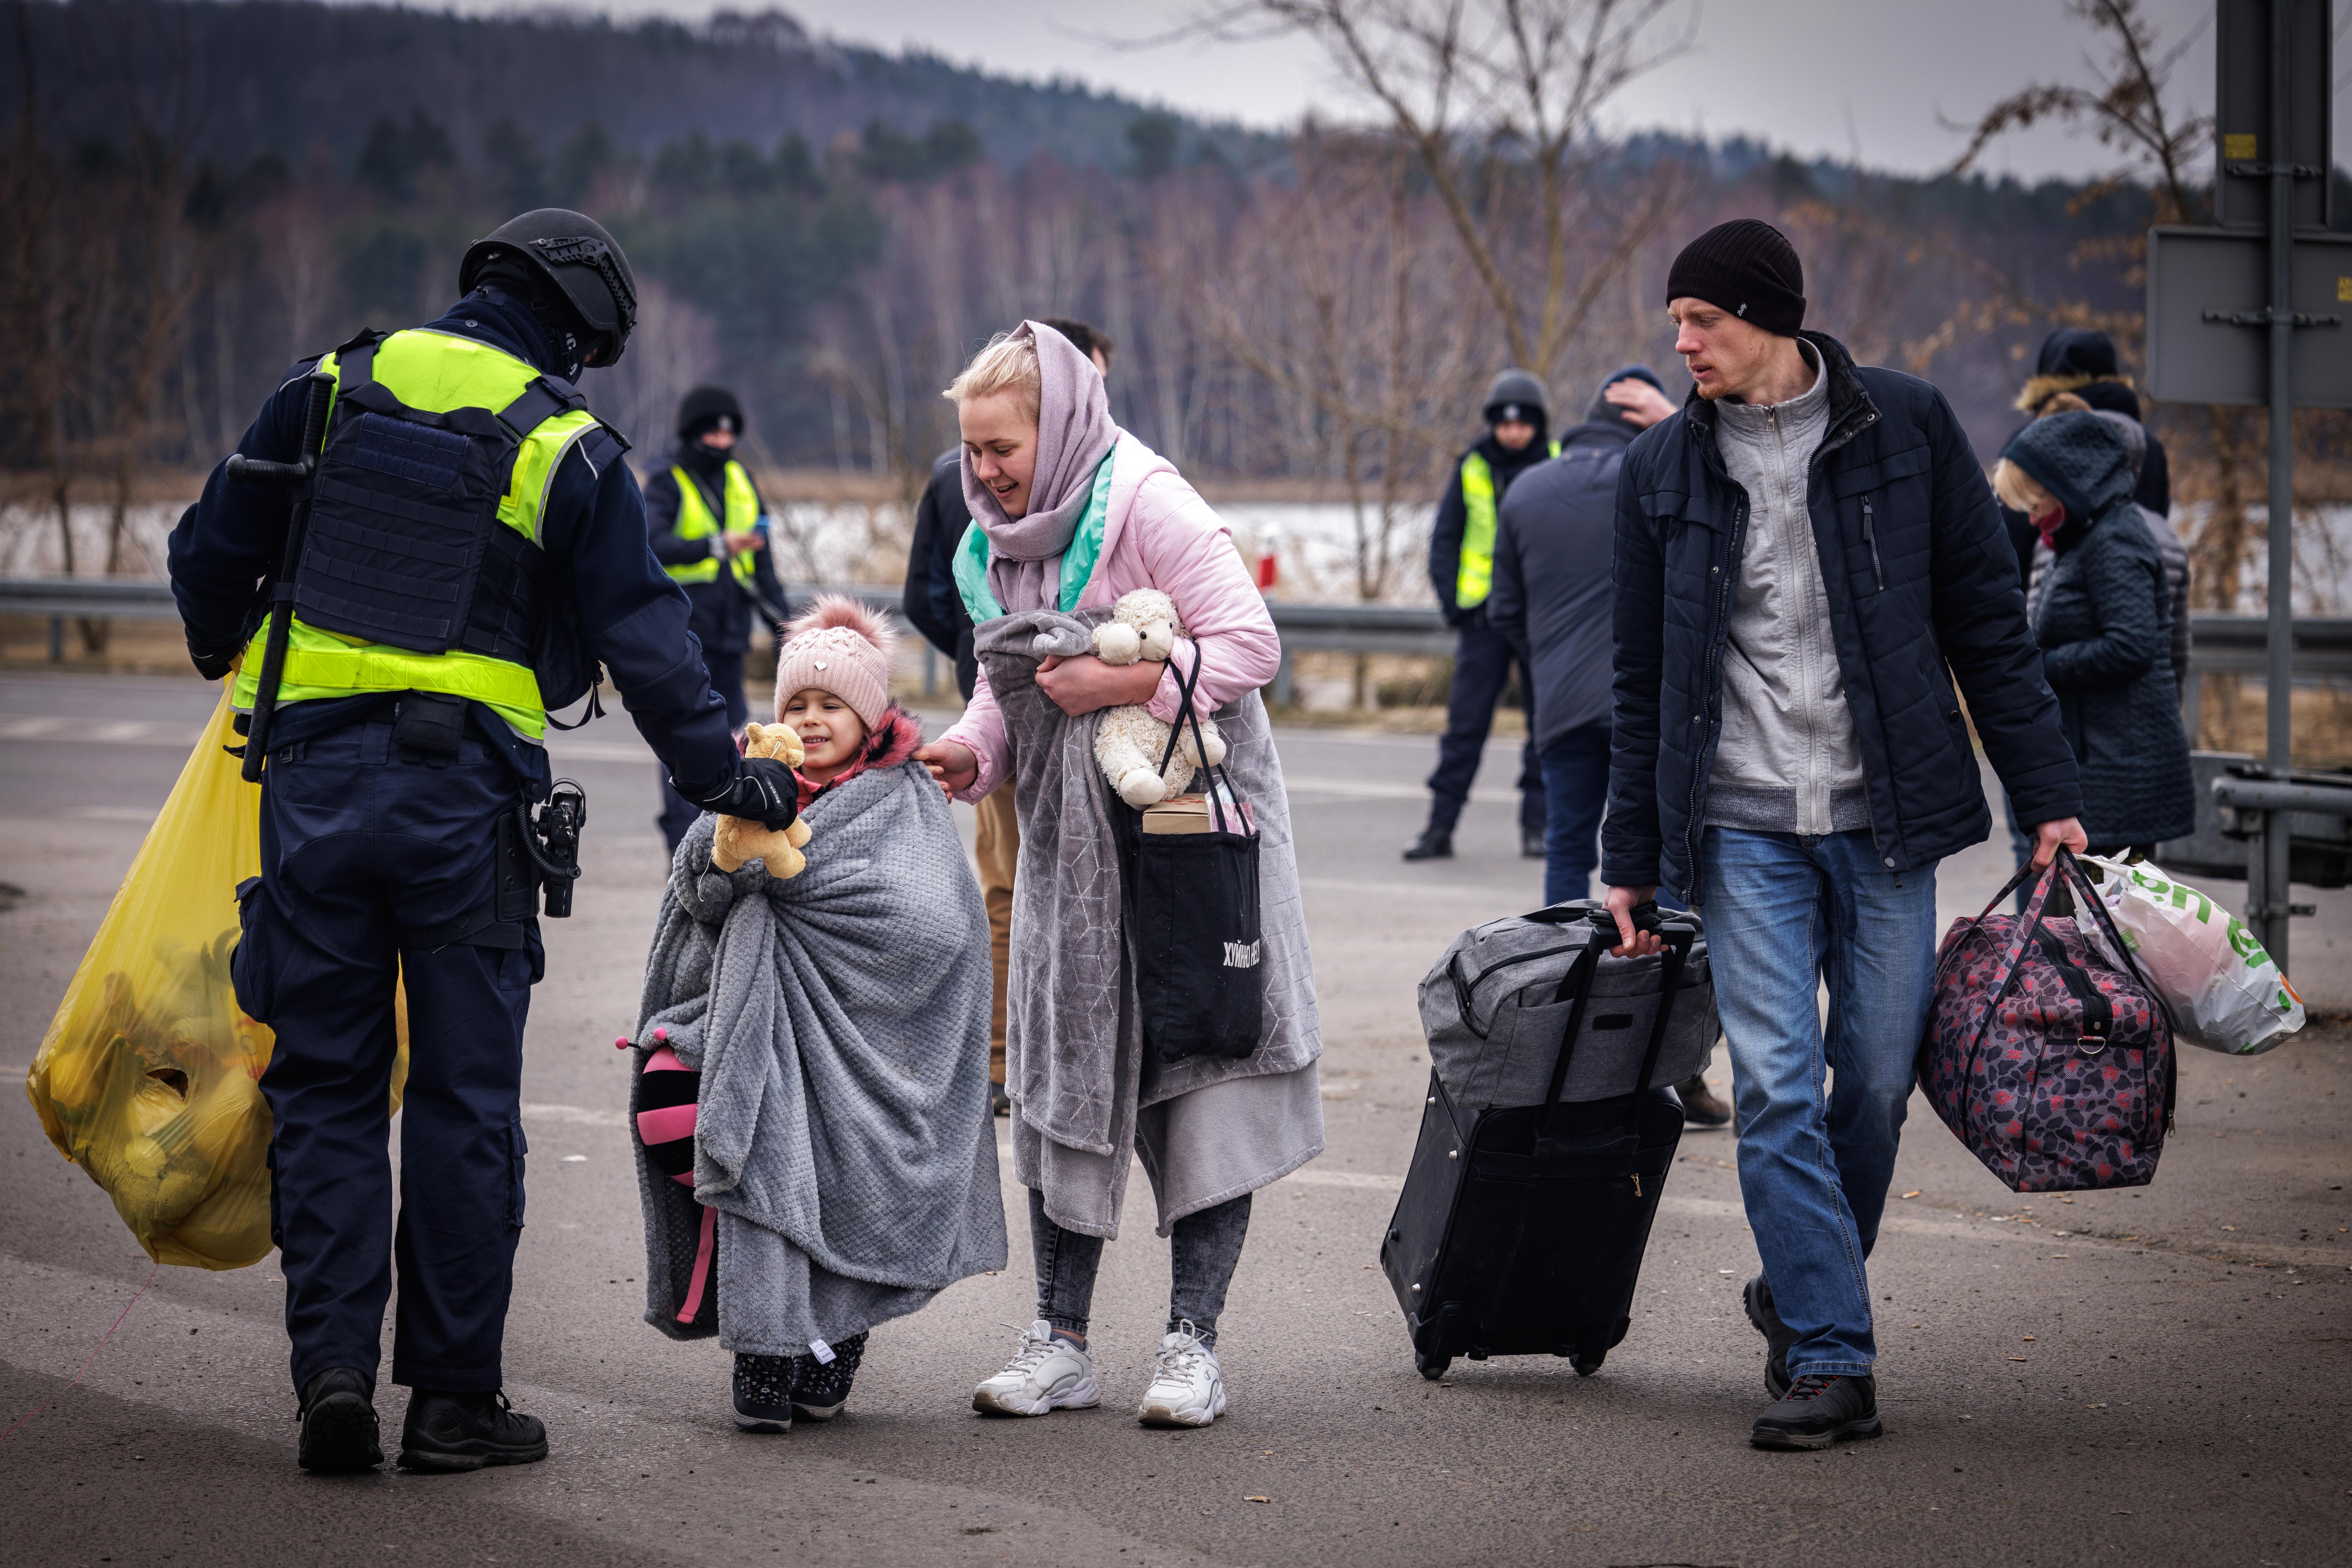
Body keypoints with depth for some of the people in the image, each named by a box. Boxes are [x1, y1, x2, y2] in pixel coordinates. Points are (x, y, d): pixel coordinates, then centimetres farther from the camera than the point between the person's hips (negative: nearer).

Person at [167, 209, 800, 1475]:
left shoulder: (334, 389, 6)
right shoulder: (571, 454, -1)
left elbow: (212, 550, 12)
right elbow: (641, 637, -2)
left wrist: (218, 646, 32)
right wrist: (718, 774, 9)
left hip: (313, 781, 2)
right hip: (465, 797, -2)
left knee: (324, 1084, 9)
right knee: (464, 1094, 6)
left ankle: (332, 1368, 1)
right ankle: (453, 1396, 8)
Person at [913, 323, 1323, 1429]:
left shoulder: (1144, 502, -13)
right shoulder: (993, 546, 11)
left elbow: (1250, 645, -16)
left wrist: (1126, 682, -20)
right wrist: (969, 751, -1)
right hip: (1070, 838, 7)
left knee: (1201, 1078, -4)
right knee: (1063, 1080, 5)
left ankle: (1192, 1340, 2)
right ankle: (1060, 1344, 10)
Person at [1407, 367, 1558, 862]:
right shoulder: (1472, 469, 4)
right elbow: (1444, 539, 10)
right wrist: (1452, 602, -1)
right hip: (1485, 616, 0)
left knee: (1545, 723, 4)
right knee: (1465, 724, -1)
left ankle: (1536, 827, 11)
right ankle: (1441, 826, 0)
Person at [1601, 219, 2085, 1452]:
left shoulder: (1905, 427, 0)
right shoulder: (1662, 470, 4)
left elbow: (1987, 622, 4)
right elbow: (1644, 685, 11)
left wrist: (2046, 795, 1)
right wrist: (1629, 864, 10)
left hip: (1887, 816, 0)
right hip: (1743, 827, 0)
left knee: (1877, 1080, 4)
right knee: (1777, 1087, -8)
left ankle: (1802, 1294, 27)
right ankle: (1829, 1359, -6)